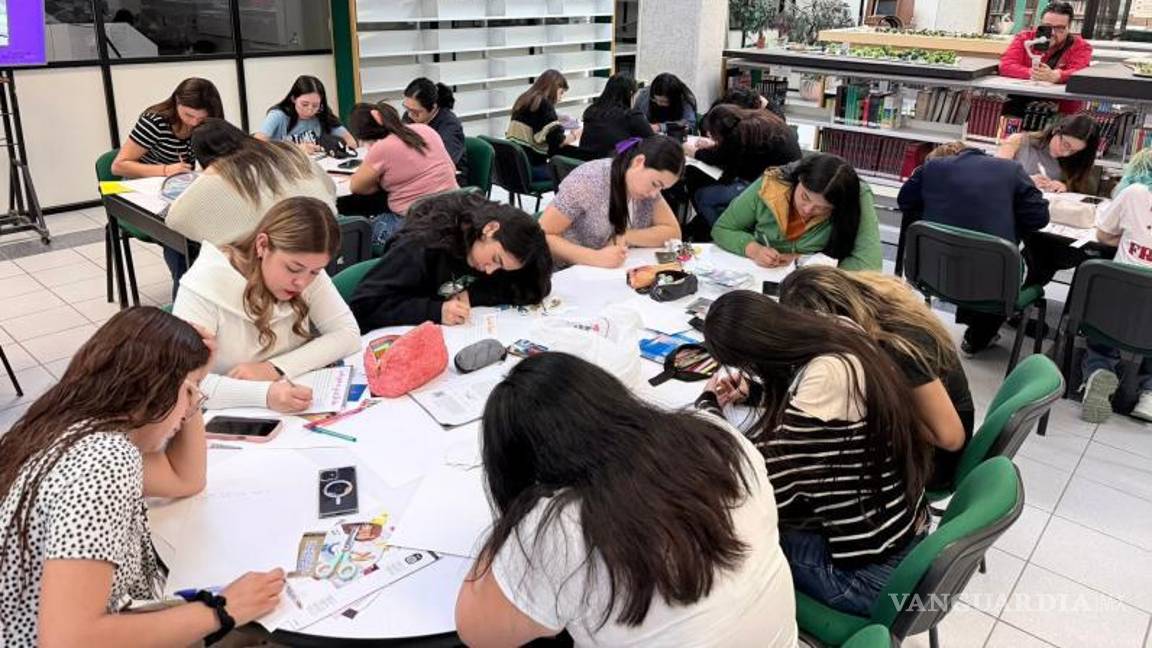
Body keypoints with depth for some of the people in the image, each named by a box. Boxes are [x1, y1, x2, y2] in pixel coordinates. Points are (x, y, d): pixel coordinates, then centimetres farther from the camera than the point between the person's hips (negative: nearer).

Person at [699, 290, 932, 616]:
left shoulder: (828, 376, -29)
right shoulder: (839, 334, -4)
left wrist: (708, 403, -9)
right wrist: (752, 390, 5)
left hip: (869, 571, -8)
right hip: (898, 531, 8)